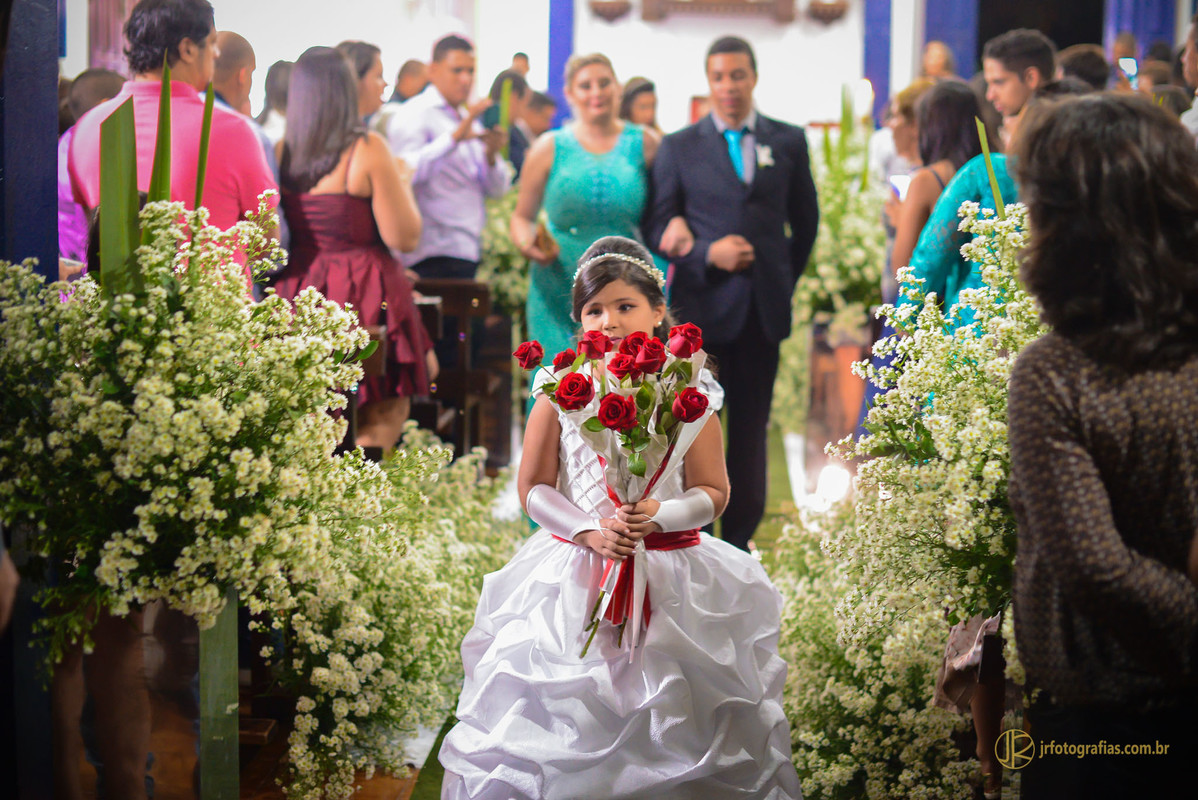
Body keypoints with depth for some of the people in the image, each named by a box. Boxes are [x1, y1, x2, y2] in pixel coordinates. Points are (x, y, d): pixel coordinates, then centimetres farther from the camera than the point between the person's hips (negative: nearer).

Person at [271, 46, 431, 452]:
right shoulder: (367, 150, -11)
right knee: (381, 423, -1)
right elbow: (403, 237, -10)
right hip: (361, 296, -5)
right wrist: (401, 184, 7)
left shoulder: (282, 151, 3)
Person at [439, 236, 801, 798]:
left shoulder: (687, 393, -2)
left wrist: (663, 515, -19)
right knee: (567, 717, 4)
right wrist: (590, 531, -13)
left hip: (670, 575, 0)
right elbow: (533, 488, 2)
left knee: (669, 721, 3)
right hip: (575, 573, 1)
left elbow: (712, 492, 0)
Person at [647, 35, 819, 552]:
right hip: (701, 307, -2)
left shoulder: (788, 142, 9)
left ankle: (739, 538, 14)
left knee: (751, 428, 5)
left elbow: (805, 220, 18)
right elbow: (659, 227, 1)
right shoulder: (678, 147, 4)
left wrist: (784, 278, 14)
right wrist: (707, 253, -13)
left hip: (763, 310, 2)